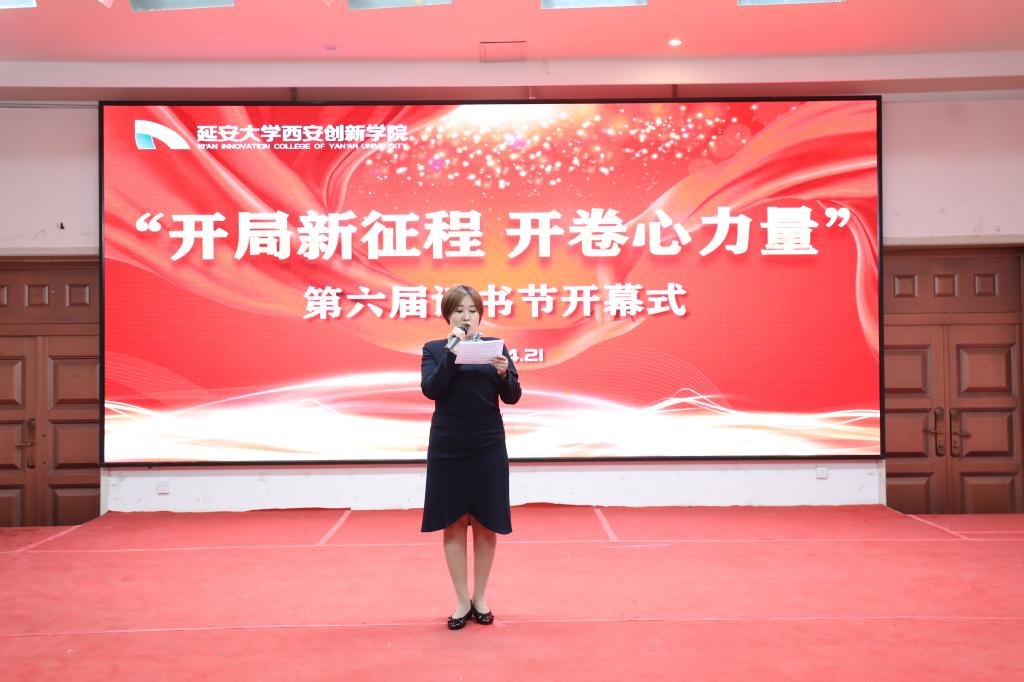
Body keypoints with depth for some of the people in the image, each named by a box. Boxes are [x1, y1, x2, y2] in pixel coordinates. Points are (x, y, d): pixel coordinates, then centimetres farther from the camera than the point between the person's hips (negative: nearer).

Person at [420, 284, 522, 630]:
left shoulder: (495, 346, 3)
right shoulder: (434, 349, 3)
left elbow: (512, 397, -2)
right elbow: (431, 389, -12)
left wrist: (504, 374, -22)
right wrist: (452, 351, -19)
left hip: (488, 449, 1)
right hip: (447, 449, 0)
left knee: (486, 524, 7)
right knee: (453, 524, 4)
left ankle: (480, 596, 22)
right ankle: (462, 601, 15)